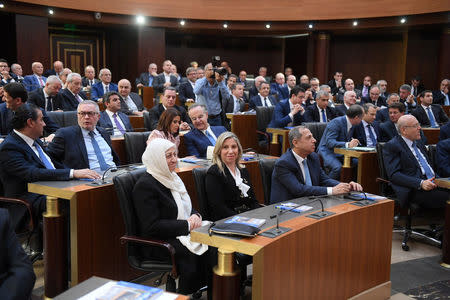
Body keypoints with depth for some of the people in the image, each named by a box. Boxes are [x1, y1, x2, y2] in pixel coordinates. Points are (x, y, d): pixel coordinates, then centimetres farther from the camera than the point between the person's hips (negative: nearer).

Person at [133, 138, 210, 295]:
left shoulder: (172, 177, 14)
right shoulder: (144, 185, -12)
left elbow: (187, 207, 21)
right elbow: (152, 226, -18)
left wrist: (195, 216, -4)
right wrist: (187, 225, -18)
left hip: (184, 234, 8)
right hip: (157, 243, -7)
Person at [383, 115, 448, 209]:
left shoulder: (418, 143, 23)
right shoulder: (391, 146, -2)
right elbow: (394, 174, -12)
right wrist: (420, 183, -22)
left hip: (434, 183, 8)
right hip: (414, 190, -8)